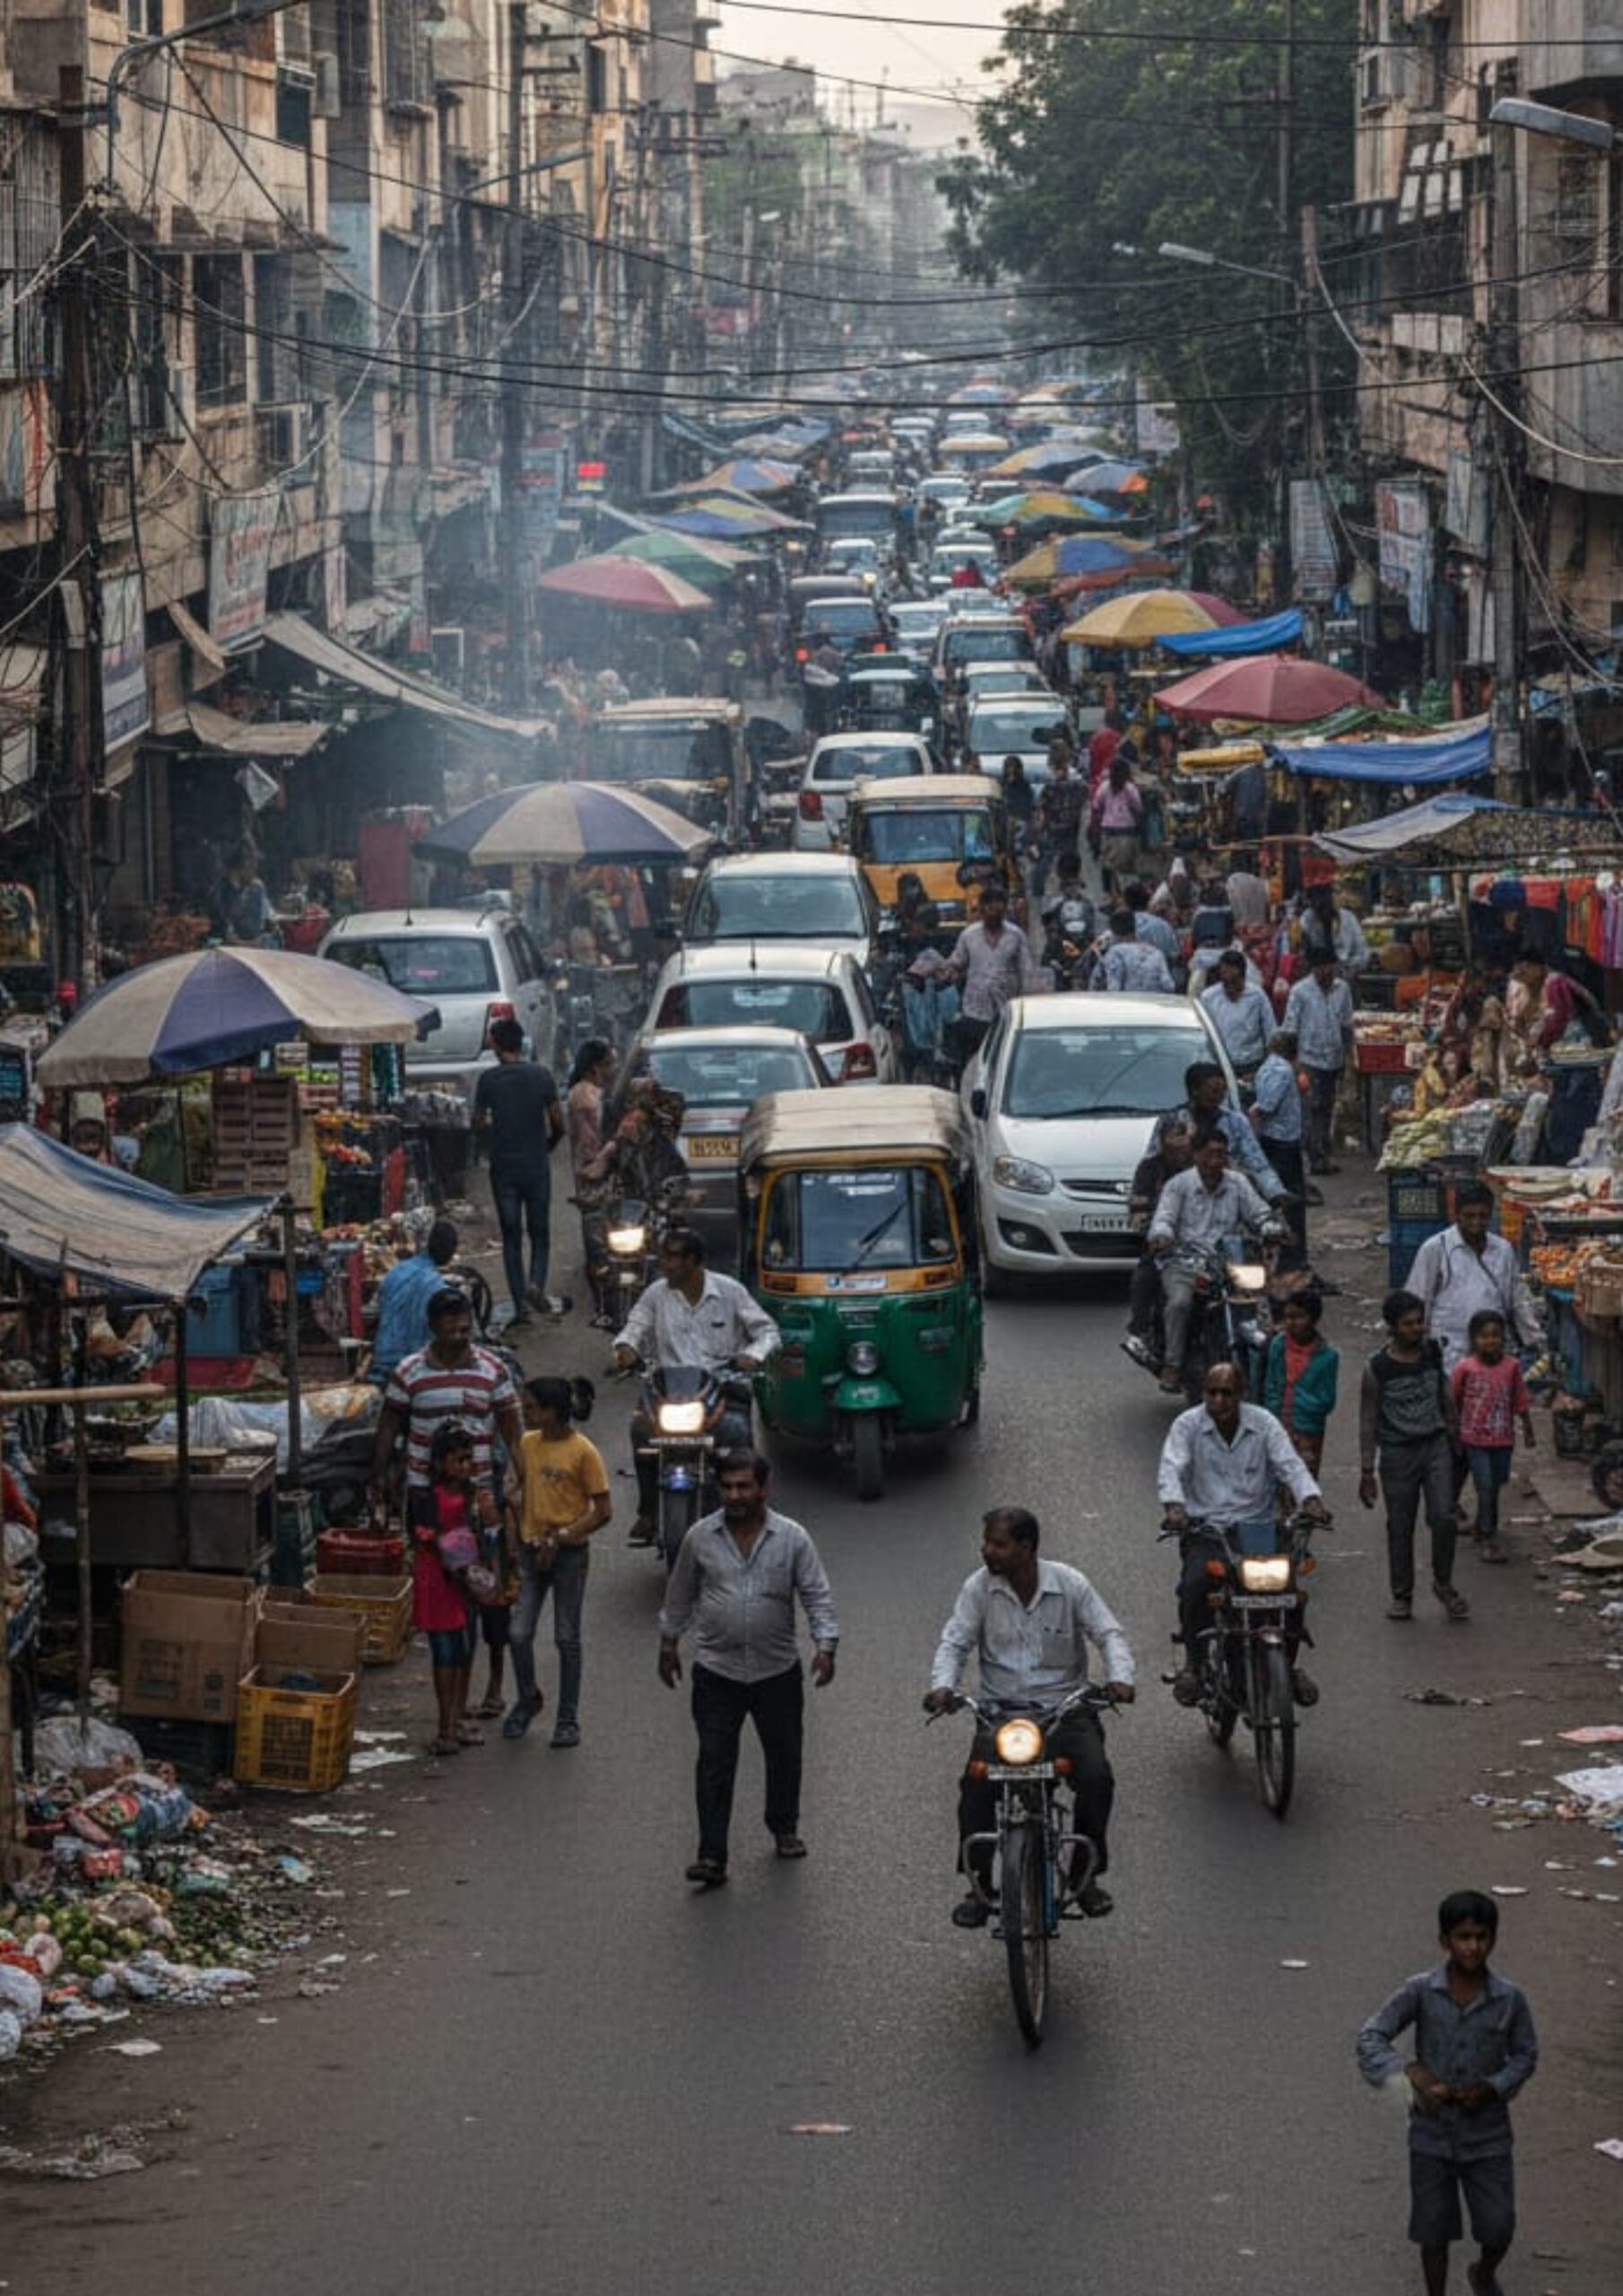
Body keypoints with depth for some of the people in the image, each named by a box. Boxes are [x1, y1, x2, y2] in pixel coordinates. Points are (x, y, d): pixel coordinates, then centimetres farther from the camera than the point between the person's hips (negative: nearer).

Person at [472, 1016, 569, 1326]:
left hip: (504, 1169, -1)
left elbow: (478, 1124, -1)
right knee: (539, 1232, 11)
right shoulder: (542, 1075, -4)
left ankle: (520, 1305, 2)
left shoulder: (488, 1079, -7)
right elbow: (558, 1122, -1)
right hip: (537, 1166, 1)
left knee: (511, 1237, 6)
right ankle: (536, 1285, -14)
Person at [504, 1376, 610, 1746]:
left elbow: (602, 1511, -12)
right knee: (519, 1634, 0)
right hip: (532, 1550, 4)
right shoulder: (528, 1444, 3)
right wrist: (517, 1540, 5)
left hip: (570, 1553, -4)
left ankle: (568, 1719, 15)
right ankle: (527, 1699, 25)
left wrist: (561, 1538, -17)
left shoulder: (583, 1452, -13)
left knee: (567, 1639, 5)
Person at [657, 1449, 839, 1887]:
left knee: (784, 1755, 15)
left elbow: (817, 1596, -3)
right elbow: (680, 1595, 11)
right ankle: (712, 1856, -7)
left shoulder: (793, 1538, -5)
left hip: (778, 1670, 1)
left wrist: (826, 1646, -14)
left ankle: (784, 1828, 39)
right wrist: (668, 1644, 15)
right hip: (717, 1673, -1)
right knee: (714, 1764, -6)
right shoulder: (700, 1538, -1)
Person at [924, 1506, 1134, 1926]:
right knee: (977, 1782, -25)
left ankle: (1088, 1875, -7)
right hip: (1002, 1710, 1)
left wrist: (1119, 1677, -21)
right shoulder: (979, 1587, 1)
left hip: (1066, 1707, -1)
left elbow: (1108, 1634, -1)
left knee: (1096, 1777, -26)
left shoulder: (1070, 1584, -1)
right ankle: (979, 1885, -13)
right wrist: (943, 1685, -20)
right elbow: (955, 1641, 1)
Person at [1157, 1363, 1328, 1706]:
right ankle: (1193, 1663, -13)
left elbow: (1290, 1464, -6)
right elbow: (1171, 1468, -12)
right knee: (1194, 1585, -30)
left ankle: (1287, 1664, 0)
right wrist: (1173, 1505, -34)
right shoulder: (1187, 1425, 1)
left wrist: (1310, 1498, -27)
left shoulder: (1263, 1424, 4)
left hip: (1258, 1524, 1)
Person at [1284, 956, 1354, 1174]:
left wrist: (1347, 1055, 13)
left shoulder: (1342, 989, 5)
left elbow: (1347, 1026, 14)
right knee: (1314, 1109, -7)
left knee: (1328, 1110, 10)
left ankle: (1324, 1155, 16)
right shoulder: (1300, 991, -6)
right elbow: (1291, 1029, -5)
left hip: (1335, 1059, 4)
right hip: (1310, 1059, -4)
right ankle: (1316, 1158, -6)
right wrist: (1294, 1062, -9)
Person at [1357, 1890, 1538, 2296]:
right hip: (1432, 2133, -1)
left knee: (1498, 2229, 4)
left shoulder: (1510, 1999, -9)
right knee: (1434, 2232, 9)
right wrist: (1412, 2072, -24)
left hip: (1488, 2137, 1)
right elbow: (1370, 2036, -10)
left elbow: (1525, 2055, 3)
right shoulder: (1420, 1992, -12)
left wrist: (1492, 2088, -14)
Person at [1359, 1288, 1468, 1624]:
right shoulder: (1377, 1367, -8)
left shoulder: (1432, 1353, 2)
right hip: (1397, 1453, -2)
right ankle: (1401, 1595, 18)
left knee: (1443, 1517, -9)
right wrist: (1366, 1471, -4)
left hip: (1435, 1445, 2)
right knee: (1400, 1528, 5)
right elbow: (1368, 1422, -4)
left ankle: (1443, 1583, 11)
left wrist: (1453, 1432, 23)